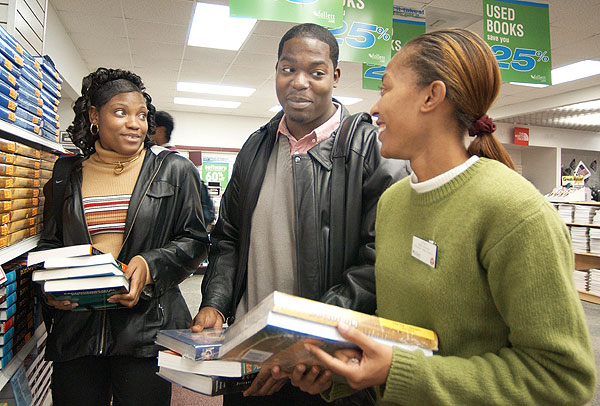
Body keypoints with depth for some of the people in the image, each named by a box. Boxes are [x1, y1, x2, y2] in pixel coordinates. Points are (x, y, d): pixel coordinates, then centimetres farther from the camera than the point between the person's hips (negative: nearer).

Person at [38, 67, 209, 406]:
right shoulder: (66, 175, 9)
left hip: (146, 329, -2)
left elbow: (195, 240, 0)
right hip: (75, 326, 3)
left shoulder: (175, 170, 1)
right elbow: (49, 242, 17)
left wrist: (151, 265, -16)